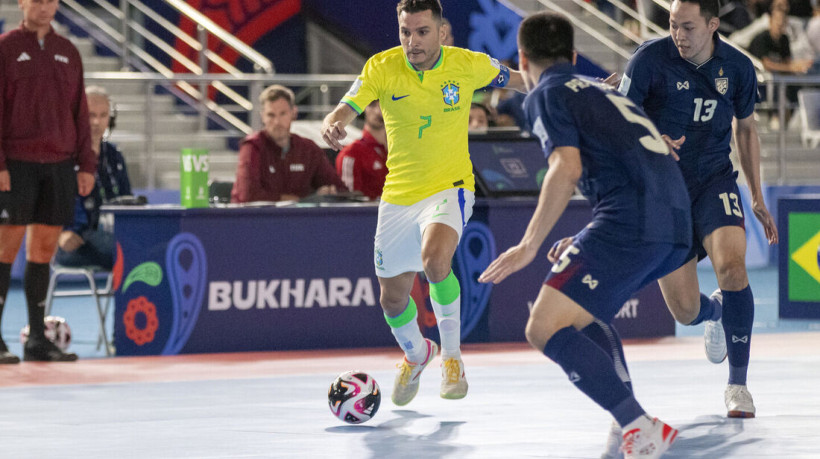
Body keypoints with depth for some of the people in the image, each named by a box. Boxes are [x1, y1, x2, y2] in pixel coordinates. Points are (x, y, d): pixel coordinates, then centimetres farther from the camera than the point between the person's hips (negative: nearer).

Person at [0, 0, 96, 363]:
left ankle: (37, 339, 8)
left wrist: (86, 165, 9)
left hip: (59, 165, 5)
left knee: (44, 249, 5)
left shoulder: (67, 52, 14)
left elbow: (80, 112, 16)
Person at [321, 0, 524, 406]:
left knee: (434, 258, -33)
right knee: (392, 297, 12)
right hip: (398, 196, 3)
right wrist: (332, 125, -43)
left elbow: (516, 79, 10)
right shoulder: (382, 68, -9)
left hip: (449, 188, -3)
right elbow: (346, 109, -19)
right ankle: (415, 354, 45)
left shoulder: (468, 65, -9)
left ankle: (452, 356, -13)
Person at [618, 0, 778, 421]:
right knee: (685, 311, -1)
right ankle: (716, 311, 41)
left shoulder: (737, 68, -4)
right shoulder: (650, 59, -14)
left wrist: (757, 198, 12)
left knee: (731, 265, -27)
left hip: (715, 181, 1)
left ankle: (737, 385, -16)